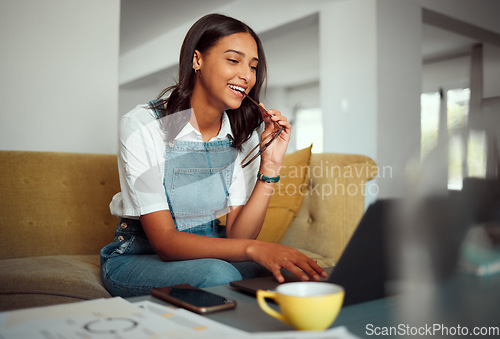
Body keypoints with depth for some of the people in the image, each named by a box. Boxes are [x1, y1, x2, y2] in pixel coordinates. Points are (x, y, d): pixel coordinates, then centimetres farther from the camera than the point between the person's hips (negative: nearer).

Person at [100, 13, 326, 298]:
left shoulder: (238, 134, -1)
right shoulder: (143, 125, -18)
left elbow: (237, 236, -8)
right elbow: (165, 241, -24)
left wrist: (270, 166, -19)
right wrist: (252, 248, -38)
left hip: (209, 255, 4)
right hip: (138, 260, -4)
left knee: (290, 272, -23)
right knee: (218, 274, -35)